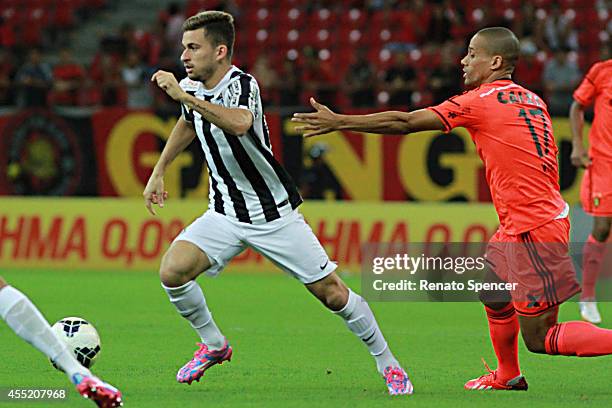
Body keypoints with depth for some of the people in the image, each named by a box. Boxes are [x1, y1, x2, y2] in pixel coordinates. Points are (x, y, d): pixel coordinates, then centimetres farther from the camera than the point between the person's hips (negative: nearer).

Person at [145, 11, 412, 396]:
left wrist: (184, 96, -47)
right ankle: (214, 345, 9)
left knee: (332, 293, -3)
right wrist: (158, 172, 25)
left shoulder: (242, 85, -23)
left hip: (275, 214, -6)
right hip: (226, 215, 6)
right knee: (173, 270, -15)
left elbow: (240, 123, -48)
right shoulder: (192, 89, -1)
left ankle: (388, 363, 17)